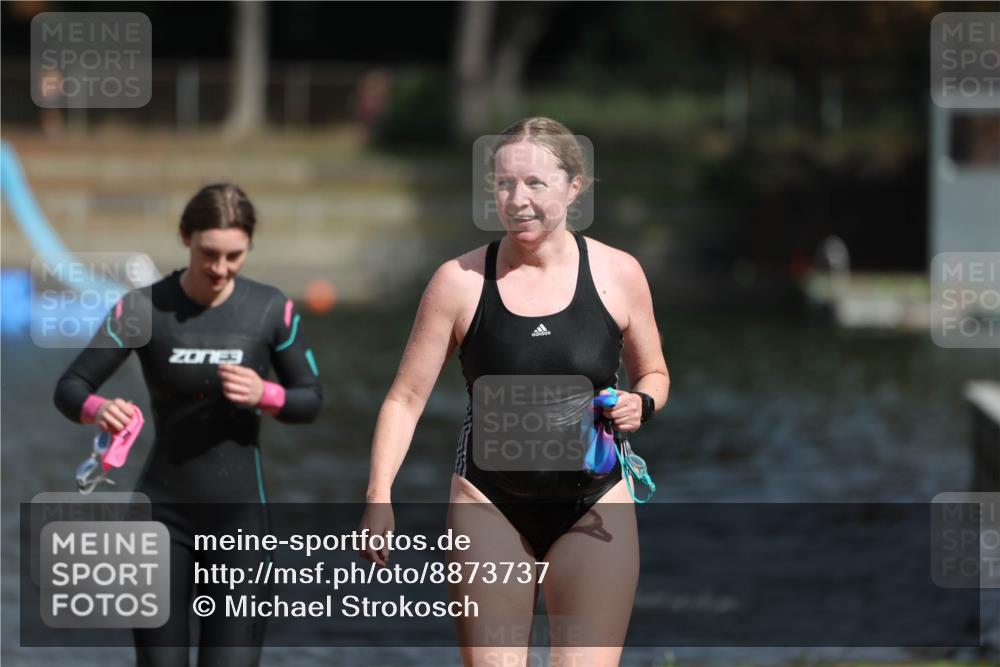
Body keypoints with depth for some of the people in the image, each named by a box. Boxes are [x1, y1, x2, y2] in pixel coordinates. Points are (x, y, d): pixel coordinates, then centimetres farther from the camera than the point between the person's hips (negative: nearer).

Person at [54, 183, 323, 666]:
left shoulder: (270, 309, -3)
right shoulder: (145, 309, -7)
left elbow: (311, 399, 6)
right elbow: (70, 387, -7)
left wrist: (264, 395, -16)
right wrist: (98, 409, -30)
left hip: (238, 516, 0)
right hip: (163, 513, 0)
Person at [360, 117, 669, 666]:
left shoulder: (617, 274, -2)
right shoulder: (460, 281, -4)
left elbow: (653, 373, 13)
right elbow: (406, 398, -1)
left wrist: (641, 404, -10)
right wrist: (379, 495, -13)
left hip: (593, 506, 0)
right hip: (490, 505, 0)